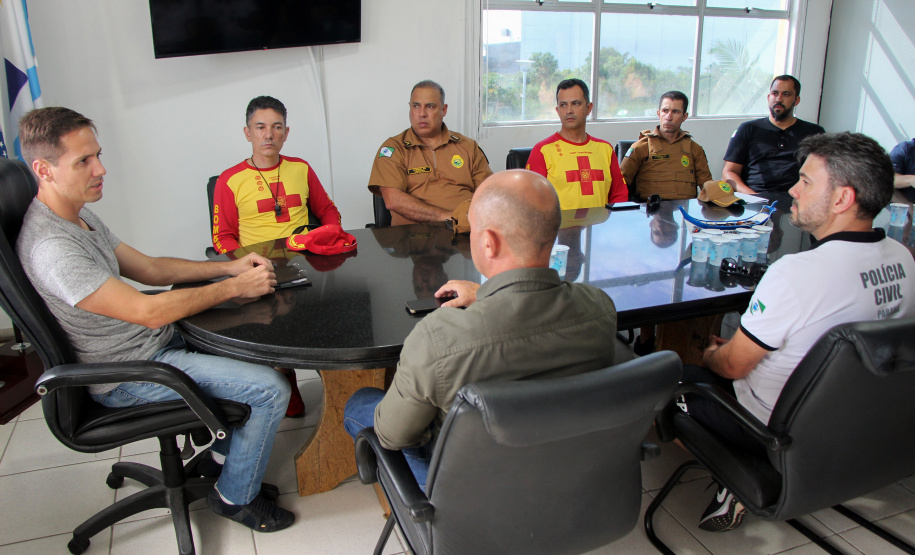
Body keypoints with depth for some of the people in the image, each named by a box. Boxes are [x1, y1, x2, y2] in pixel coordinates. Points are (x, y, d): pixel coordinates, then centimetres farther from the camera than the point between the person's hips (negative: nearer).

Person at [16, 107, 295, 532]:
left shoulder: (82, 219, 7)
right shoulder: (51, 246, -27)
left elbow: (150, 269, 12)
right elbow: (149, 311, -29)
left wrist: (228, 267, 0)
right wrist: (235, 287, -20)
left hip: (152, 344, 10)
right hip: (129, 377, -10)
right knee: (270, 388, -17)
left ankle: (223, 458, 25)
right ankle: (236, 496, 7)